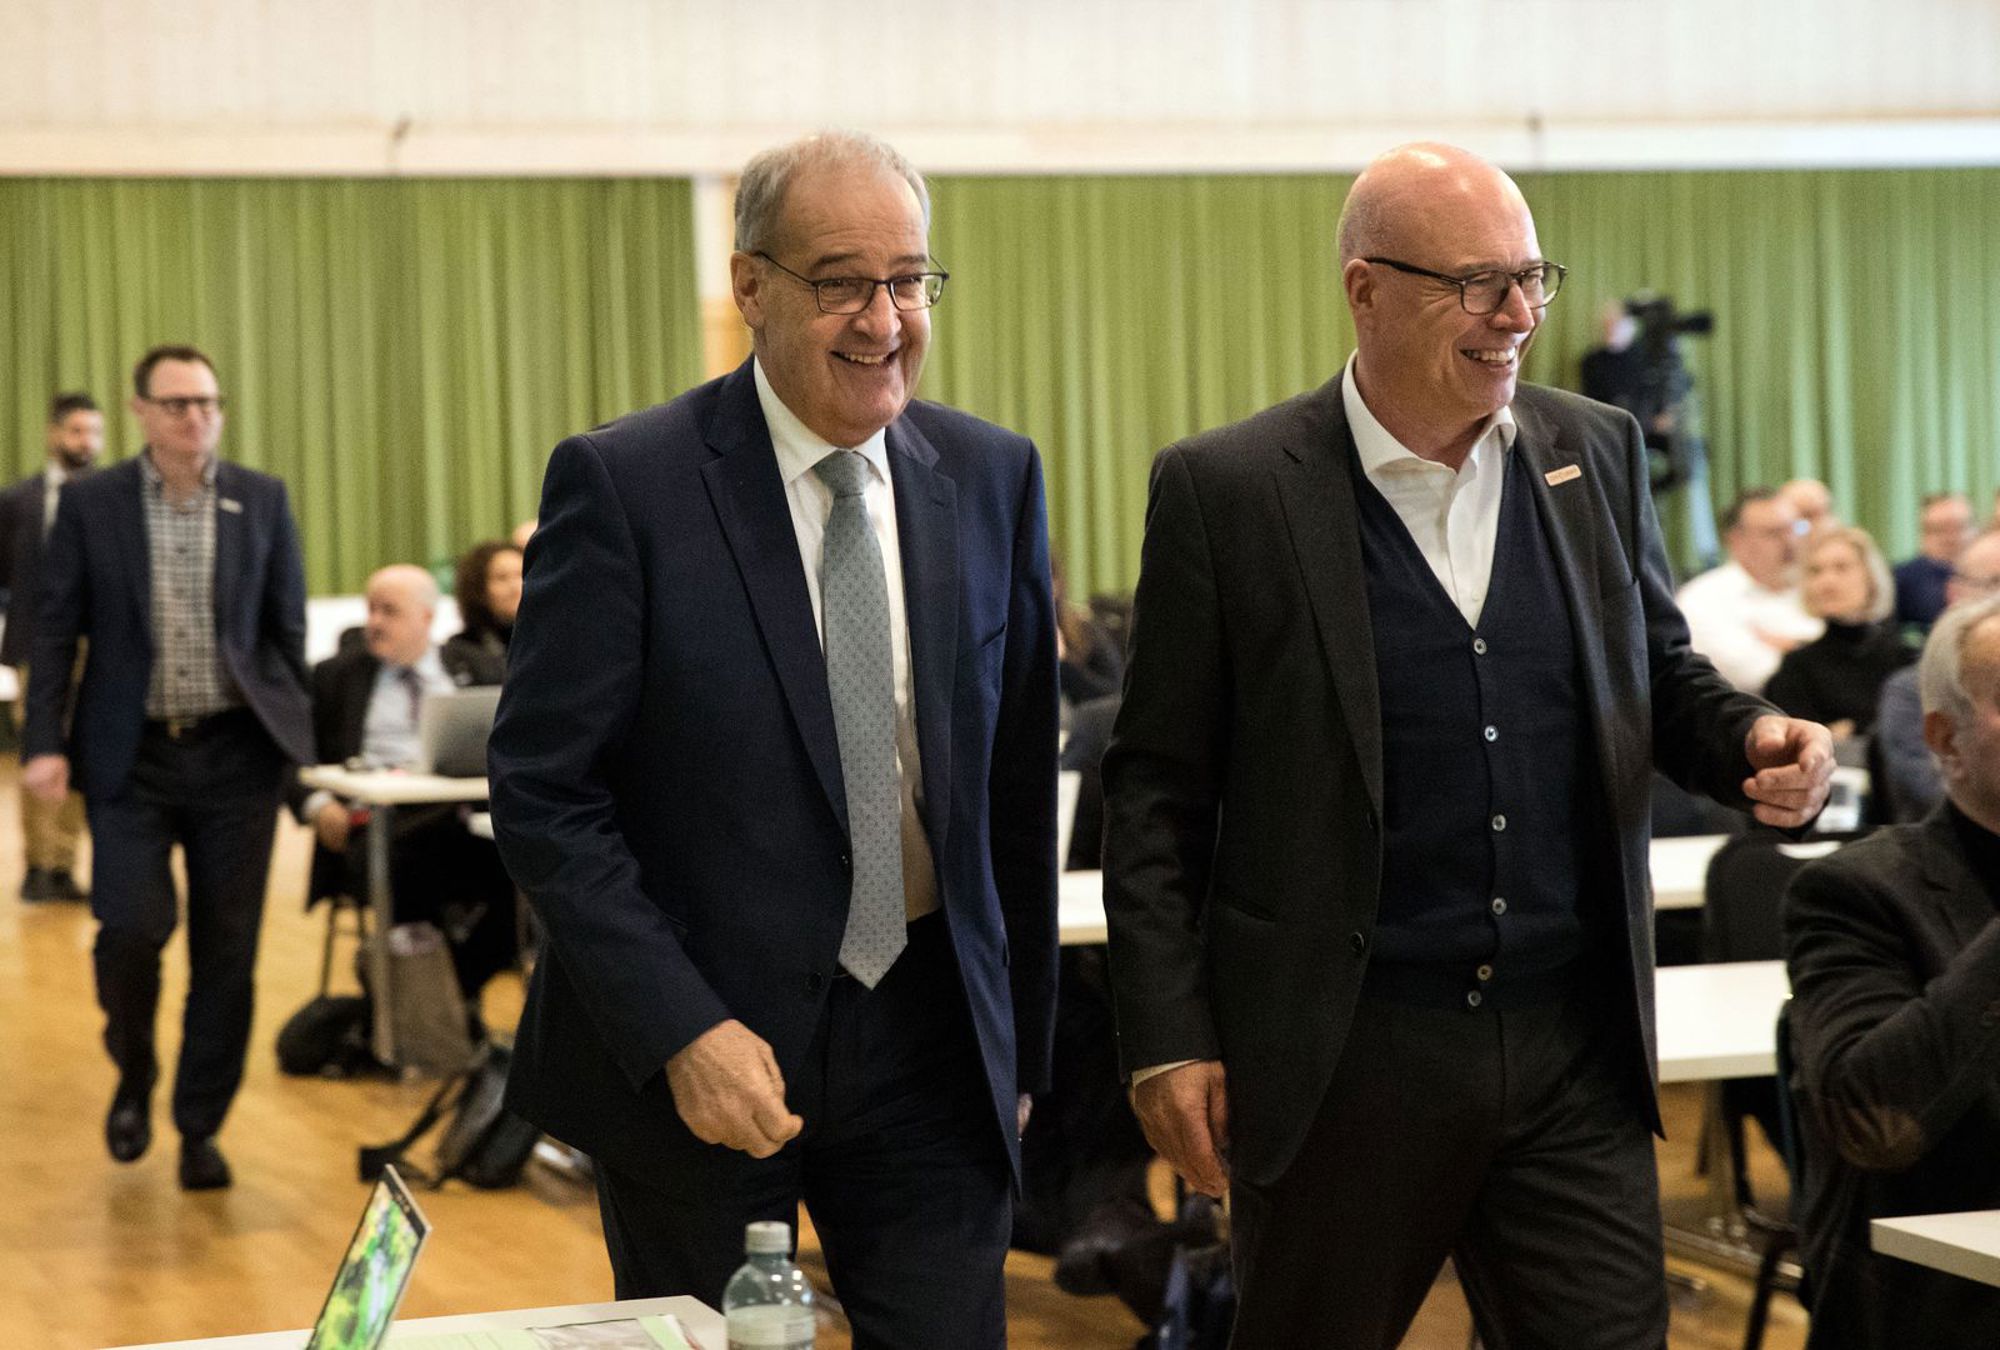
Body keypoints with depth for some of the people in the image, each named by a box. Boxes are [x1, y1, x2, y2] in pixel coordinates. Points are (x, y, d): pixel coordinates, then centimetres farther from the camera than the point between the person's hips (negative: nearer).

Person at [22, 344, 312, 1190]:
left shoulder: (262, 501, 5)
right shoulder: (91, 504, 2)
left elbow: (287, 629, 8)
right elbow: (55, 630, 2)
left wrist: (295, 737, 4)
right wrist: (44, 742, -8)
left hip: (236, 755, 1)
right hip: (130, 756, -1)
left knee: (227, 948, 1)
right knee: (131, 925, -11)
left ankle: (200, 1126, 15)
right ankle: (133, 1075, 19)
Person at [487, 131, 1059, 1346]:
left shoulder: (993, 479, 3)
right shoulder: (625, 485, -10)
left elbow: (1019, 782, 9)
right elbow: (544, 794, -11)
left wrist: (1023, 1043, 11)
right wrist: (680, 1031, -18)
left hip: (929, 1036, 3)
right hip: (693, 1053, -3)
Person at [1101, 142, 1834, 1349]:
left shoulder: (1599, 455, 6)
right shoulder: (1226, 491, -6)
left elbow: (1660, 674, 18)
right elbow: (1157, 790, -3)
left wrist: (1752, 741, -5)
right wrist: (1169, 1037, -7)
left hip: (1577, 1049, 3)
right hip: (1342, 1055, -3)